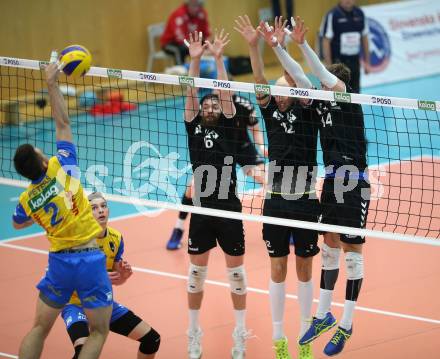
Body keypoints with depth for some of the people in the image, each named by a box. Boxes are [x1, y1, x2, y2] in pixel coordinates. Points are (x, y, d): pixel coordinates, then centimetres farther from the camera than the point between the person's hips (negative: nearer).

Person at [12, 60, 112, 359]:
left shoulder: (27, 200, 0)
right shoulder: (62, 168, -10)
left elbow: (18, 224, 24)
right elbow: (63, 123, -3)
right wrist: (51, 84, -1)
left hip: (59, 262, 3)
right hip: (91, 258, -3)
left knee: (39, 328, 15)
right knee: (99, 332, 8)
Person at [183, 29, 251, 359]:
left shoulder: (227, 127, 5)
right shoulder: (194, 127, 9)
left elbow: (226, 94, -6)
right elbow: (191, 93, 0)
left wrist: (218, 58, -11)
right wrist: (195, 60, -10)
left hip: (229, 210, -2)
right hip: (201, 210, 2)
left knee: (236, 271, 6)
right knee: (197, 271, 8)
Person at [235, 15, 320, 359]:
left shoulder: (307, 112, -1)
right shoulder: (272, 112, 4)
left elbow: (295, 83, -18)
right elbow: (260, 80, -11)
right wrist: (254, 45, -27)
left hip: (305, 204, -2)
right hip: (276, 203, 2)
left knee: (304, 270, 8)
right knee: (278, 270, 7)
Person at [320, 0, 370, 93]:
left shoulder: (360, 14, 5)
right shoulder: (332, 15, -10)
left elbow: (364, 38, 13)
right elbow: (326, 41, -10)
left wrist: (367, 62, 11)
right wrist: (329, 66, -14)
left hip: (355, 61, 5)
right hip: (338, 62, -5)